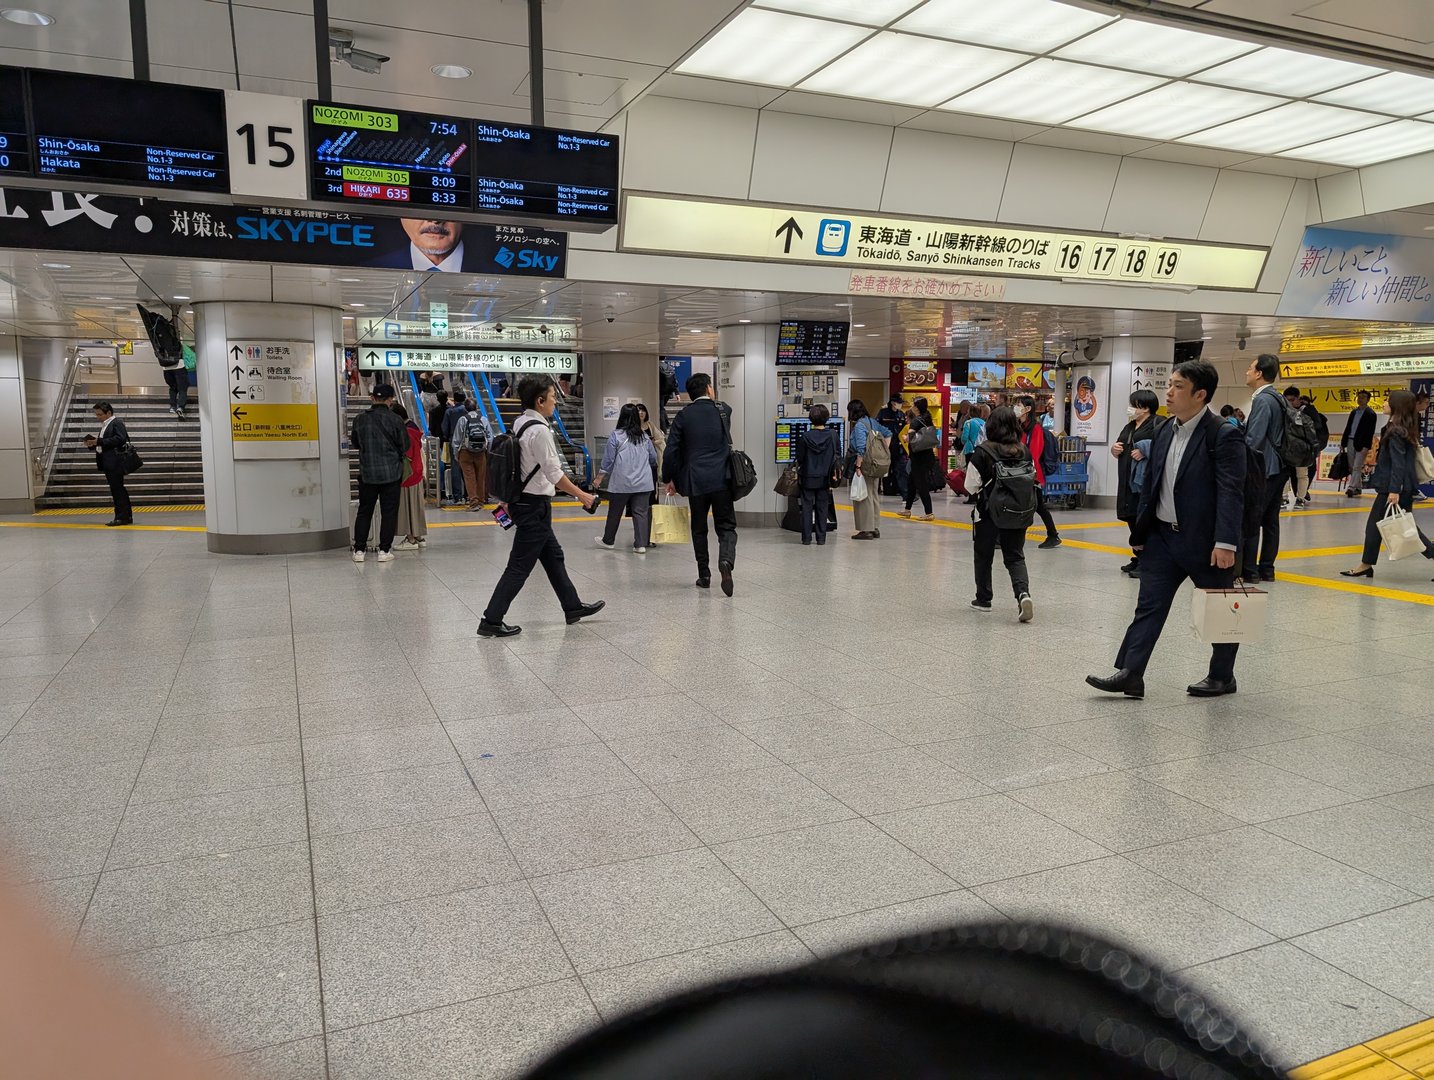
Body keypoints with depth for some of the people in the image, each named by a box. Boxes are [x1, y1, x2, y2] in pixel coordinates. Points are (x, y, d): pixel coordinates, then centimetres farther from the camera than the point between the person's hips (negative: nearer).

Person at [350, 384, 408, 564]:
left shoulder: (360, 419, -2)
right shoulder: (395, 420, -11)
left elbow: (355, 443, 10)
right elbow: (405, 446, -4)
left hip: (367, 473, 3)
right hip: (391, 472, -3)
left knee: (364, 511, 12)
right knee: (389, 512, 5)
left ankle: (359, 550, 11)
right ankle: (384, 550, 4)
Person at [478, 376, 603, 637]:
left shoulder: (519, 424, 6)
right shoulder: (540, 430, -21)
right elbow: (554, 474, -20)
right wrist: (581, 495, -10)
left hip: (522, 499, 10)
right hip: (535, 506, -10)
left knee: (553, 556, 20)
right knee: (520, 566, -3)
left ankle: (572, 606, 32)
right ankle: (491, 621, 2)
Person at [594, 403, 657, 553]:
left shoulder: (616, 435, -6)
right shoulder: (644, 436, 4)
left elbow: (608, 459, -5)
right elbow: (653, 458, 10)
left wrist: (599, 478, 5)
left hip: (621, 483, -2)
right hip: (643, 483, 2)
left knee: (615, 512, 12)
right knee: (641, 512, 3)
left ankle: (608, 540, 27)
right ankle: (641, 544, 0)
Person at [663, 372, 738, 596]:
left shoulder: (683, 416, 0)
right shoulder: (724, 411, 3)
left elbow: (671, 451, -3)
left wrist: (669, 479, 8)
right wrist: (714, 401, 29)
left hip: (695, 481, 0)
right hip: (722, 479, 0)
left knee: (699, 529, 13)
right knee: (726, 526, 5)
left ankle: (704, 575, 16)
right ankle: (725, 561, -22)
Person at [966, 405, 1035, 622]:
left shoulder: (982, 453, -15)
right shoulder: (1025, 451, -4)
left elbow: (971, 486, -10)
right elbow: (1033, 480, 6)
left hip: (988, 514, -3)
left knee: (984, 556, 14)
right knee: (1015, 556, 10)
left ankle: (983, 599, 24)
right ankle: (1023, 593, -13)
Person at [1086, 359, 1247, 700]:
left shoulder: (1224, 436, -14)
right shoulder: (1165, 431, 8)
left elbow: (1231, 492, -19)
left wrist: (1225, 543, -26)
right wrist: (1140, 531, 13)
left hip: (1204, 541, -6)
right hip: (1162, 535, 6)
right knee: (1149, 606, 4)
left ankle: (1222, 677, 26)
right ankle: (1130, 674, 5)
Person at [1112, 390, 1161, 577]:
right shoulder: (1129, 427, 21)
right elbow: (1120, 452, 29)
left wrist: (1146, 452, -23)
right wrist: (1114, 450, 8)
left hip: (1147, 481, -9)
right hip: (1128, 480, 9)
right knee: (1132, 520, 12)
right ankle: (1138, 558, 23)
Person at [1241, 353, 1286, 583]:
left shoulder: (1262, 400, -14)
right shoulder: (1278, 399, 15)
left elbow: (1254, 440, -20)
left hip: (1263, 469, -10)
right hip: (1278, 467, 10)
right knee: (1270, 520, 12)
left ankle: (1249, 570, -2)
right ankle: (1267, 569, 17)